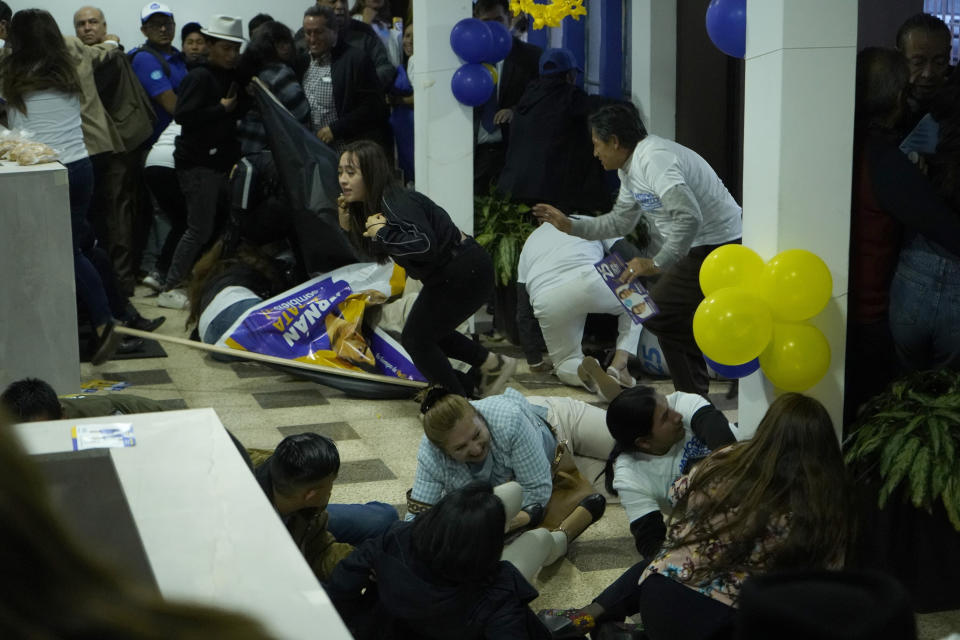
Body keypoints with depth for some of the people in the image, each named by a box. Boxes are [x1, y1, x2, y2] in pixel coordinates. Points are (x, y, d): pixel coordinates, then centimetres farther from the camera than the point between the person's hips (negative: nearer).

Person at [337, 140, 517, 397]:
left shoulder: (396, 204, -25)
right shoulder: (369, 205, 5)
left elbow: (424, 245, -39)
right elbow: (374, 250, 15)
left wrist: (384, 232, -30)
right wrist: (349, 226, 0)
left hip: (466, 273, -10)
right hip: (446, 275, 10)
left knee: (416, 338, -4)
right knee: (429, 331, 23)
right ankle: (495, 365, 33)